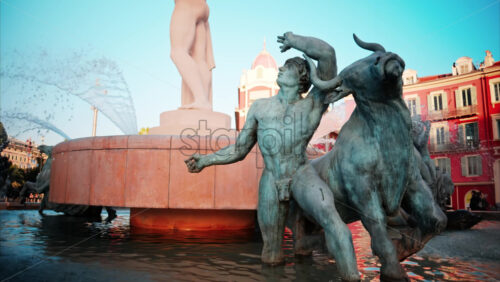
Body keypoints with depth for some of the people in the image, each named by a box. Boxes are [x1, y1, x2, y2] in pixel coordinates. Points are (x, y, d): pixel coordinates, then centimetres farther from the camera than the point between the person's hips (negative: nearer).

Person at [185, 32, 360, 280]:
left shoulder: (314, 104, 0)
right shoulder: (259, 107, 9)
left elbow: (327, 53, -10)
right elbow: (239, 150, 12)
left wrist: (293, 40, 3)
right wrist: (206, 160, 2)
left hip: (303, 175, -2)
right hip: (271, 183, 3)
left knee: (331, 220, -35)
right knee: (271, 258, 10)